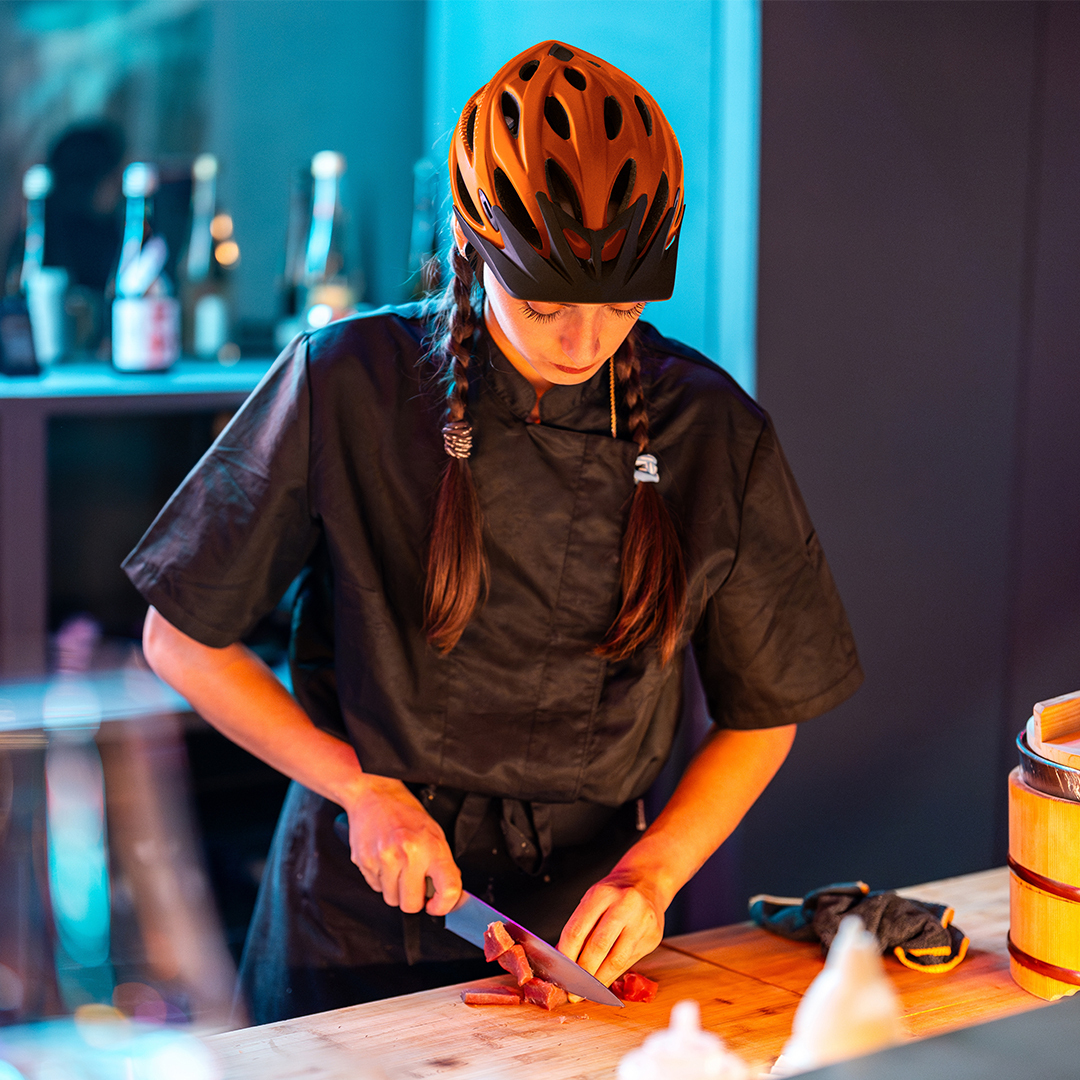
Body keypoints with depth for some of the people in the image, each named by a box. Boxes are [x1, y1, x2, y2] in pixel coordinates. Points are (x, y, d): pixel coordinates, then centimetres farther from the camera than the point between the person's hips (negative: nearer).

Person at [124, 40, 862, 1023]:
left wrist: (650, 873, -12)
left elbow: (763, 715, 2)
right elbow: (182, 640, -6)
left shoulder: (711, 431, -9)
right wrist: (362, 786, -13)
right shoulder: (344, 387, -14)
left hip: (583, 932, 1)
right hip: (358, 915, -1)